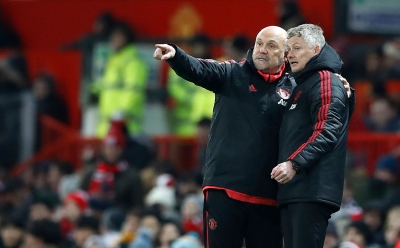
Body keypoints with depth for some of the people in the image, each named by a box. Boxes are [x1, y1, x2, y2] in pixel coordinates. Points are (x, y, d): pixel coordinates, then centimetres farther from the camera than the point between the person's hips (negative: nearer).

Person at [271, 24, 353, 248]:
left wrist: (294, 163, -27)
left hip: (313, 191, -10)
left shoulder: (325, 81, -5)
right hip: (293, 191, 10)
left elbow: (326, 132, -18)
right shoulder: (301, 86, 27)